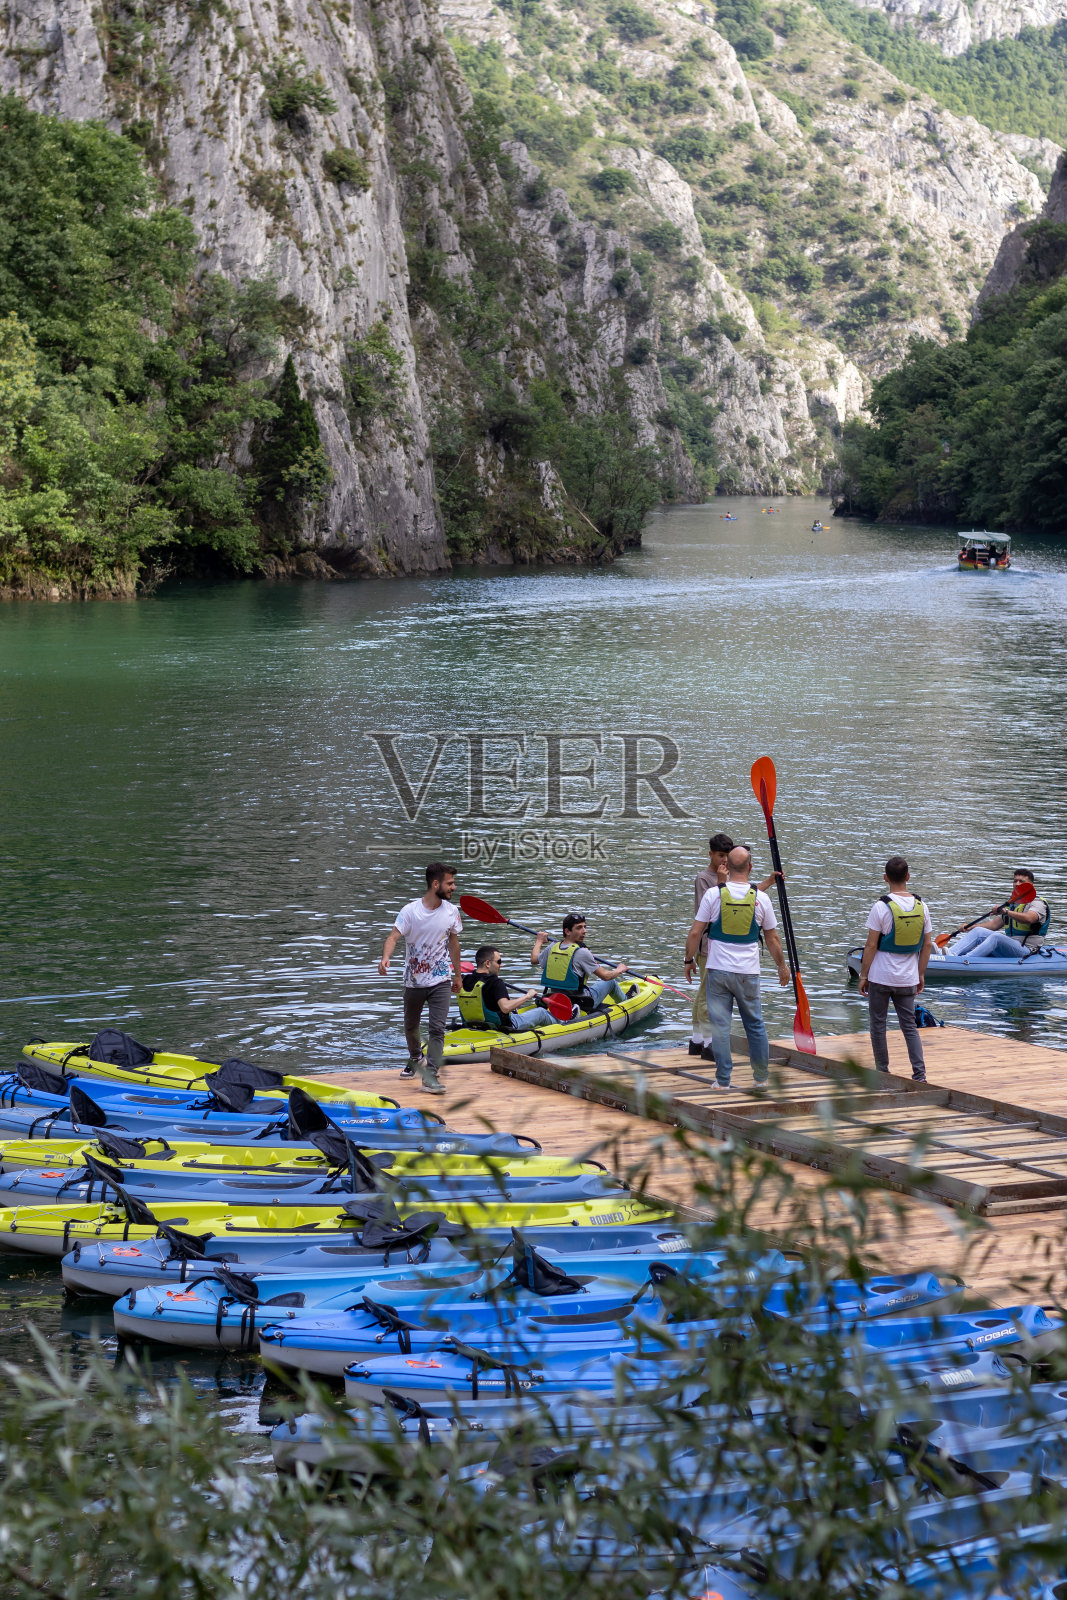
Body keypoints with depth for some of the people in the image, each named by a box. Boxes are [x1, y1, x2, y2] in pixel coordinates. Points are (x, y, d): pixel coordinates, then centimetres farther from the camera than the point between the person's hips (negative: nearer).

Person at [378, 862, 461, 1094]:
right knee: (410, 1026, 18)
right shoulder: (410, 910, -12)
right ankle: (416, 1059, 45)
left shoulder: (451, 912, -1)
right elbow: (394, 936, -21)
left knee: (438, 1028, -14)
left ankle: (431, 1075, -13)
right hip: (414, 980, 0)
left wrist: (457, 975, 19)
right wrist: (386, 957, -42)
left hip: (440, 981, 1)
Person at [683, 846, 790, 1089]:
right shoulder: (761, 898, -3)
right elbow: (772, 938, 7)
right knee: (755, 1024, 14)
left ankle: (723, 1080, 4)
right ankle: (761, 1076, 23)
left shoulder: (714, 894, -7)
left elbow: (696, 932, -5)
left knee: (720, 1025, 3)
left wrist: (689, 960, 10)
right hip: (748, 973, 1)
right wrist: (782, 966, 21)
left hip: (717, 970, -1)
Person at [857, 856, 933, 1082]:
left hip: (881, 977, -4)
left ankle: (882, 1074, 15)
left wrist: (863, 976, -3)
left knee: (878, 1025, 9)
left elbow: (871, 945, -11)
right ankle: (919, 1073, -3)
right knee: (909, 1025, 8)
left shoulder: (881, 907, -13)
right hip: (908, 978, 4)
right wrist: (921, 975, 16)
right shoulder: (920, 906, 1)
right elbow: (927, 944, 6)